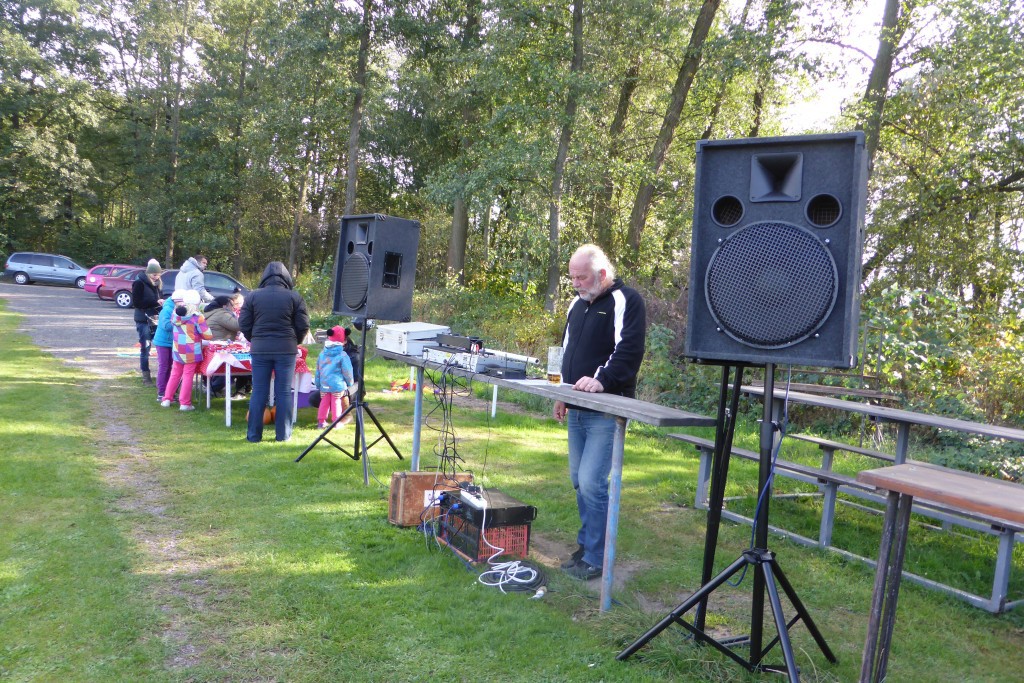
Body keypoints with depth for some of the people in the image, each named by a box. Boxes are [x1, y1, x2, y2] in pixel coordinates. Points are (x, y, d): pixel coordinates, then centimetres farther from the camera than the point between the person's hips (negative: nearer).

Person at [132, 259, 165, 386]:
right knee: (145, 348, 1)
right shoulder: (139, 284, -6)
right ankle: (146, 376, 9)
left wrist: (162, 303, -1)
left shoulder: (156, 284, 11)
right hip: (143, 321, -5)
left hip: (156, 320, 5)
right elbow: (136, 303, -12)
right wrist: (155, 302, -17)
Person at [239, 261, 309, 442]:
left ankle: (254, 434, 11)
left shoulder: (253, 296, 2)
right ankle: (283, 434, 10)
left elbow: (244, 324, 4)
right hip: (286, 349, -1)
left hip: (260, 349, 1)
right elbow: (303, 326, -1)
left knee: (258, 392, 7)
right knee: (284, 392, 6)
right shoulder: (294, 297, -2)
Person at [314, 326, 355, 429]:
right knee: (336, 402, 3)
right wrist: (350, 383, 8)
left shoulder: (322, 354, 5)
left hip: (324, 385, 4)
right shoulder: (342, 355, -11)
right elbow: (347, 371, -8)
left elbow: (318, 370, 12)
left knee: (324, 402, 13)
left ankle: (321, 421, 16)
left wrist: (317, 384, 21)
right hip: (338, 385, -4)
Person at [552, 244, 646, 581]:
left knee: (592, 482, -12)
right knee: (579, 480, 13)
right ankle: (586, 543, 27)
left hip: (607, 410, -8)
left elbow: (629, 350, -21)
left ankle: (595, 559, 0)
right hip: (578, 408, 9)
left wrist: (601, 380, -33)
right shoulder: (577, 304, 17)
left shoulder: (626, 301, -9)